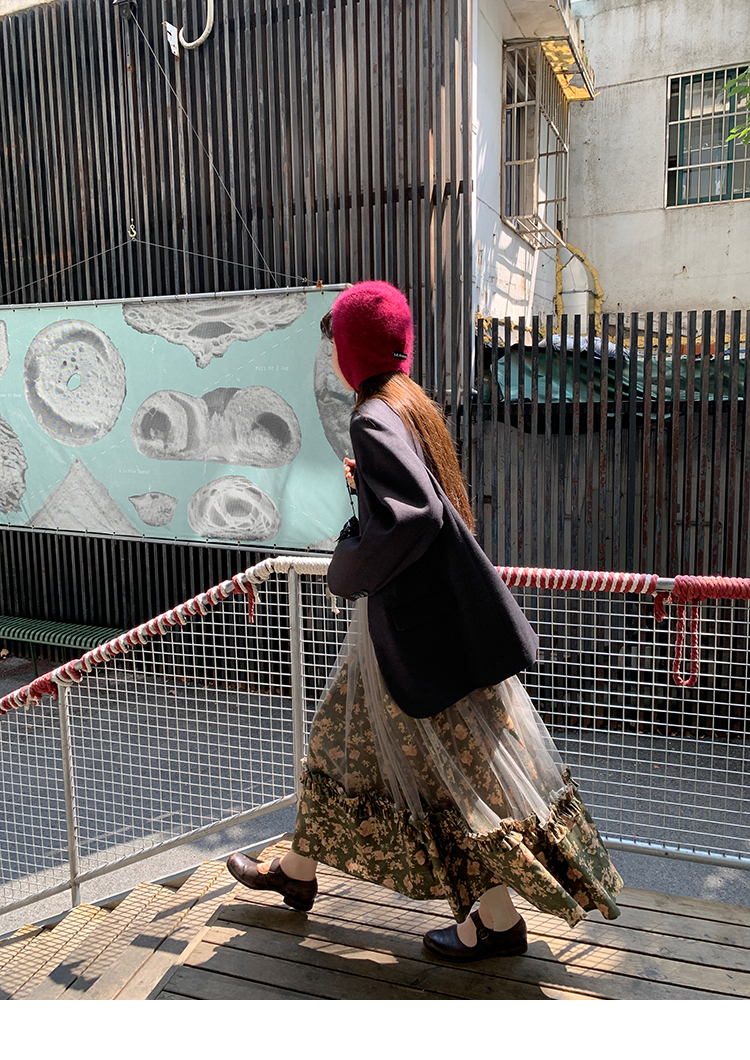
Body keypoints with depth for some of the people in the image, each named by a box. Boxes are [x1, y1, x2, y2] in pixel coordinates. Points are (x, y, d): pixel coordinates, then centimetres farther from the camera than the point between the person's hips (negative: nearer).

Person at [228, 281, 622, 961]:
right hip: (418, 611, 10)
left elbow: (415, 516, -32)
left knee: (453, 764, 3)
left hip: (415, 623, -10)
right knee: (341, 742, 20)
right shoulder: (413, 405, 9)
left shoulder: (373, 419, -19)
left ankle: (499, 919, 21)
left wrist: (347, 570, -18)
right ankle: (297, 873, 38)